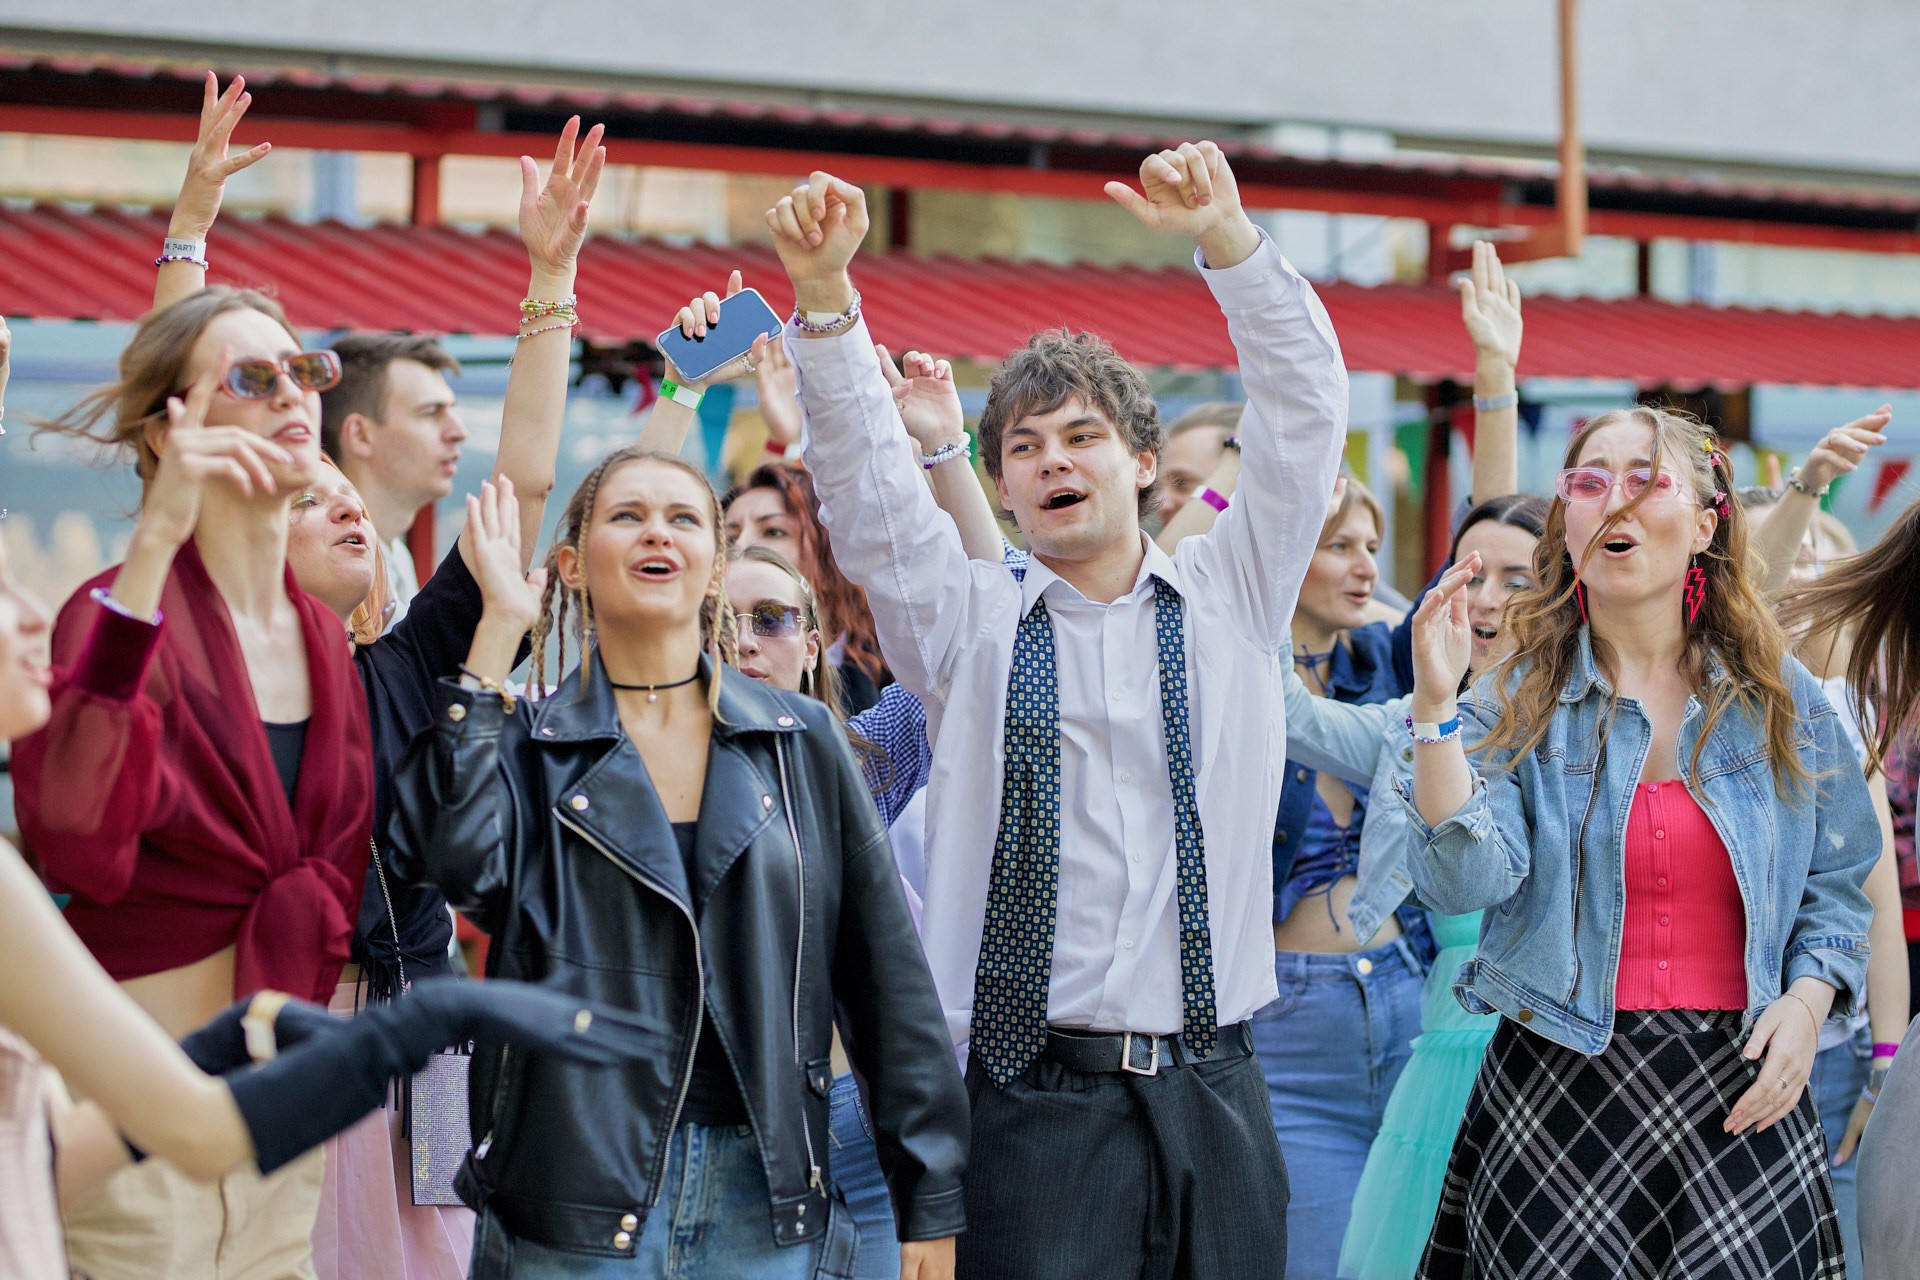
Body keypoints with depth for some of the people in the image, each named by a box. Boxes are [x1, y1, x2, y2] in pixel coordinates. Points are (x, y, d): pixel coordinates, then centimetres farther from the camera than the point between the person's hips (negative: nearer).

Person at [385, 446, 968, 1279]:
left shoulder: (800, 742, 7)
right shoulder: (528, 746, 3)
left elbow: (886, 973, 7)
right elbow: (458, 858, -20)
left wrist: (930, 1204, 3)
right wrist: (498, 626, -13)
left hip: (768, 1201, 2)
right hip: (578, 1201, -2)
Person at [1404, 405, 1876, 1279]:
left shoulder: (1778, 697, 7)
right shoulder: (1517, 704, 2)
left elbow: (1835, 884, 11)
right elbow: (1467, 881, -13)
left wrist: (1808, 1000, -7)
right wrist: (1435, 705, -20)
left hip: (1740, 1096, 1)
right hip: (1555, 1091, -1)